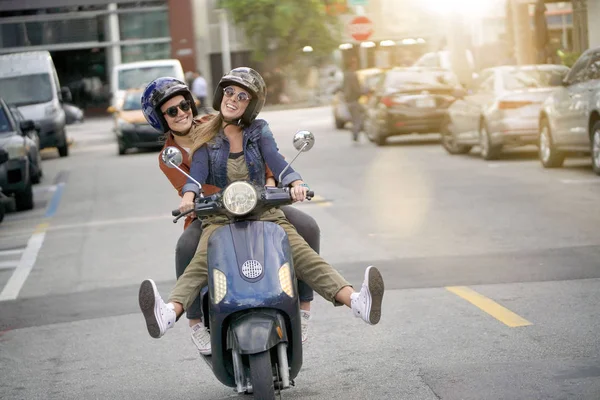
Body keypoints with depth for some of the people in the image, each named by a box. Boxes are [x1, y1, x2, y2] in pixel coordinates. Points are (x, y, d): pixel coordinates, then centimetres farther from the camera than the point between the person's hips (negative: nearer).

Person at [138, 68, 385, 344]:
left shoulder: (259, 131, 12)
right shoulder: (206, 137, 11)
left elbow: (276, 161, -4)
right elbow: (198, 171, -4)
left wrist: (296, 183, -26)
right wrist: (188, 196, -27)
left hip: (265, 213, 1)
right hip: (220, 218, -1)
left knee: (302, 254, -24)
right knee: (201, 263, -30)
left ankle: (356, 301, -44)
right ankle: (169, 313, -58)